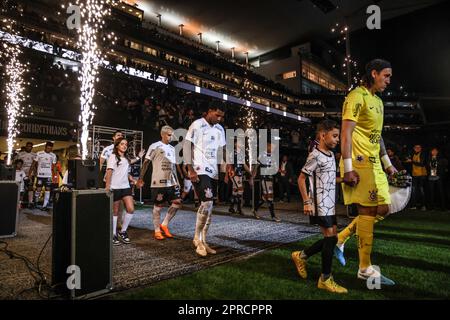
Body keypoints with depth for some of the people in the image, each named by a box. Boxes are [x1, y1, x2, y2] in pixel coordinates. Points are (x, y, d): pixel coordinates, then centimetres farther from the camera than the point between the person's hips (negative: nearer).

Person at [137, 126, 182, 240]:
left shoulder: (172, 148, 15)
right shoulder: (155, 146, -4)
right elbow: (146, 163, -6)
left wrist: (176, 180, 16)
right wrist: (140, 179, -9)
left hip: (171, 182, 6)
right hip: (158, 182, -6)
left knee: (177, 202, 0)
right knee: (158, 206, 2)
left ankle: (164, 224, 14)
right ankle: (157, 231, 14)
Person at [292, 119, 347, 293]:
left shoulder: (331, 154, 12)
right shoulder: (315, 155, -15)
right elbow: (301, 179, -14)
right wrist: (306, 202, -17)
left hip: (329, 203, 9)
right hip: (319, 203, -9)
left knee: (331, 238, 12)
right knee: (330, 237, -5)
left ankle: (301, 256, 26)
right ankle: (326, 279, 8)